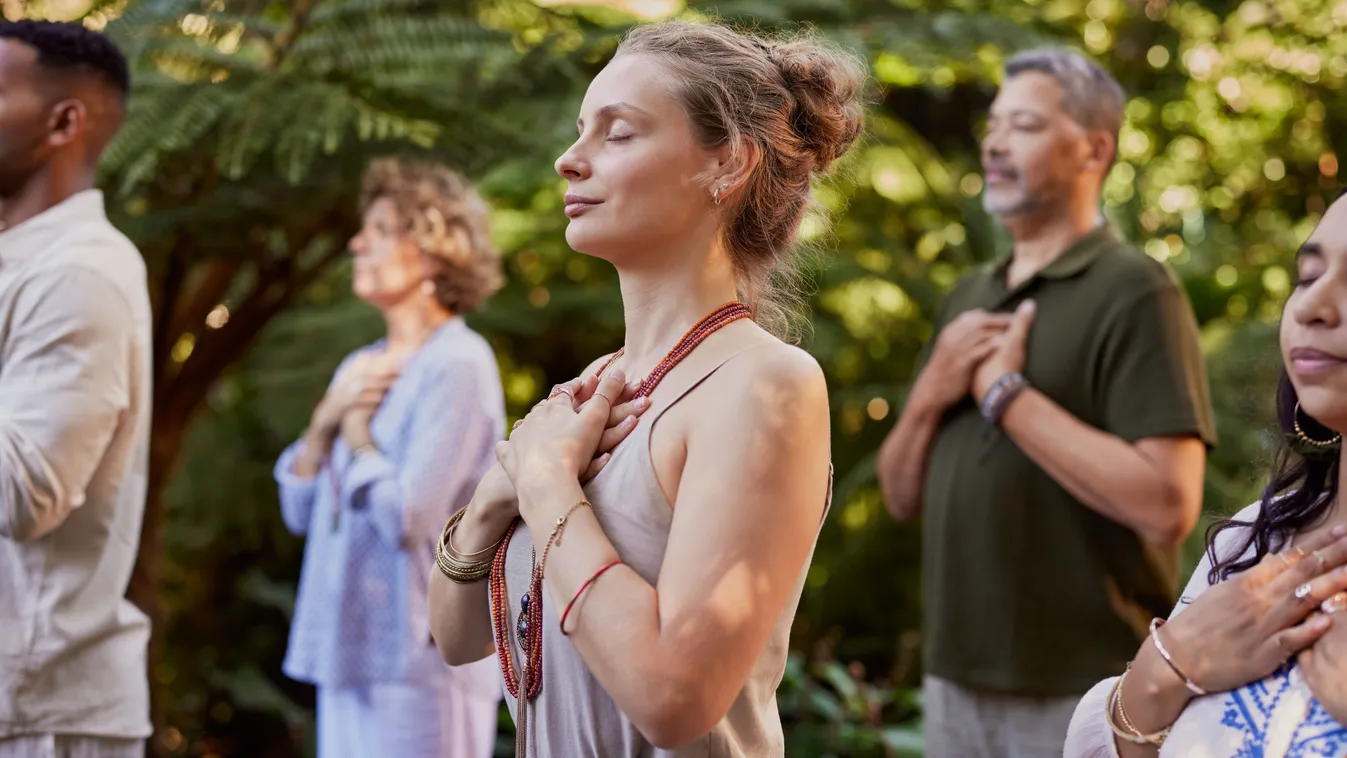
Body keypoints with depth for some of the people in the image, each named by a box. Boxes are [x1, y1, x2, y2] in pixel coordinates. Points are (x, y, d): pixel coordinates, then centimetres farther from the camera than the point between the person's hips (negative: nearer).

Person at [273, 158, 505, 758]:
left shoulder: (457, 367, -11)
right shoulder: (362, 368, 14)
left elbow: (408, 518, -19)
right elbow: (300, 512, 14)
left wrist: (357, 432, -4)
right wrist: (324, 422, -2)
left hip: (419, 657, -8)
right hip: (350, 648, 8)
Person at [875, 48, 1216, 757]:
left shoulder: (1134, 293, -10)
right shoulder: (967, 297, 12)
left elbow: (1167, 504, -21)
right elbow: (901, 494, 12)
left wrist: (1006, 392, -17)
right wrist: (929, 396, -7)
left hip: (1083, 689, -6)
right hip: (956, 678, 6)